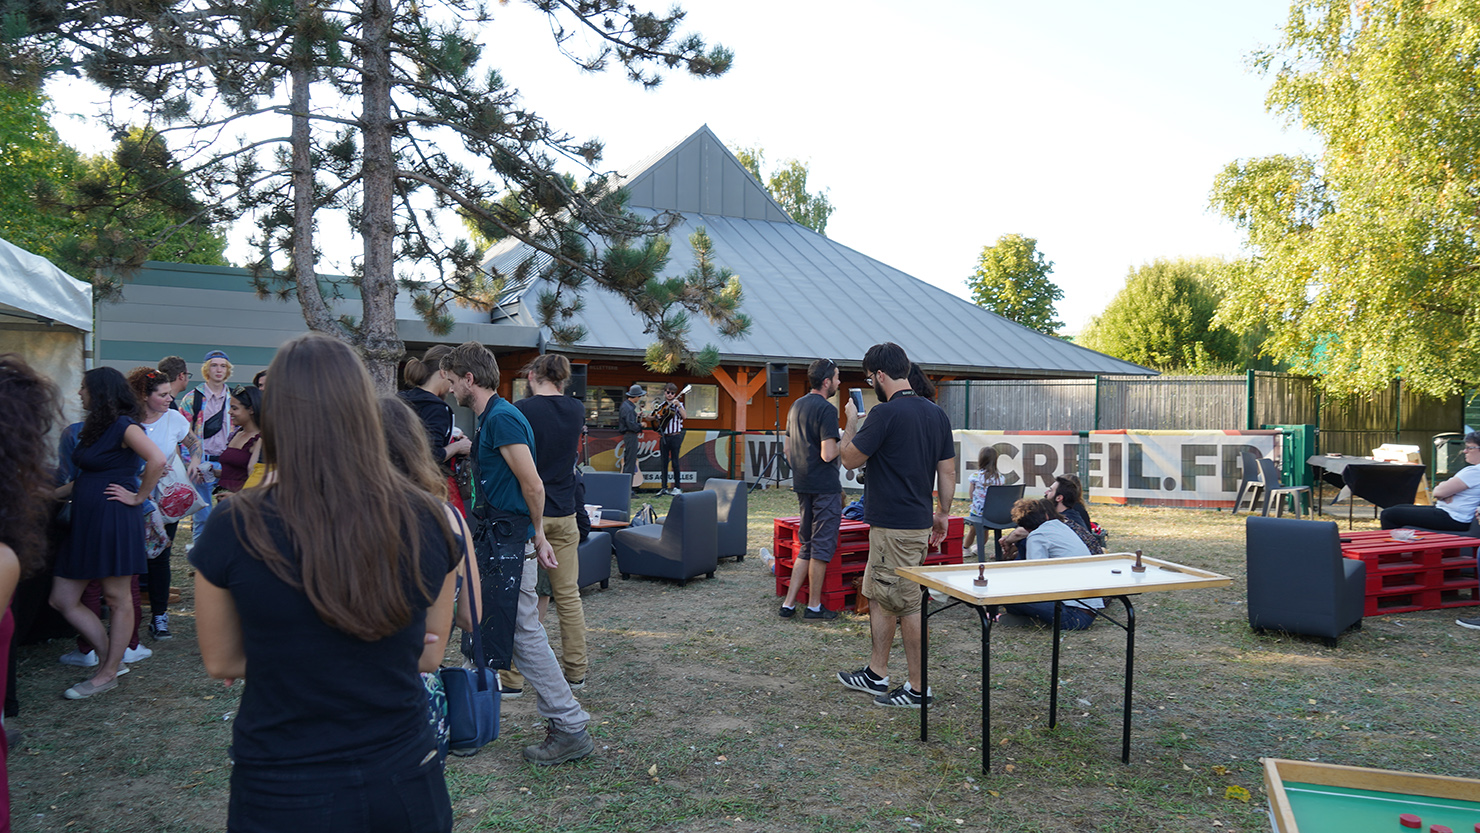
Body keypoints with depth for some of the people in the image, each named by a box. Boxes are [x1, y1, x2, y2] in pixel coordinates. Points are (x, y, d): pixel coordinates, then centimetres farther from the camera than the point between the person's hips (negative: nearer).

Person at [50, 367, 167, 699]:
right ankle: (109, 658, 18)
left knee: (118, 598, 2)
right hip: (85, 521, 10)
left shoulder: (123, 426, -10)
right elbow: (86, 478, 22)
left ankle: (108, 674, 10)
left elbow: (157, 460, -25)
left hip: (115, 521, -10)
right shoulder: (95, 428, 17)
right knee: (63, 599, 7)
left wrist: (138, 497, -17)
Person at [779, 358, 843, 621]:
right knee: (822, 547, 2)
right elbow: (828, 454, -22)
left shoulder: (797, 406, 12)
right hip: (825, 486, -8)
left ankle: (789, 603, 13)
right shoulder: (827, 409, -15)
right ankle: (814, 606, 9)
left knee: (806, 546, 15)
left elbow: (787, 448, 18)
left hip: (802, 485, 8)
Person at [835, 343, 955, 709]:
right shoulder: (937, 413, 7)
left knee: (906, 606, 0)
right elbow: (947, 472, 11)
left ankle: (917, 689, 9)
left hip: (894, 527, -9)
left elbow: (850, 458, -9)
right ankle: (876, 674, 28)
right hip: (919, 521, 9)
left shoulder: (886, 413, -17)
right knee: (878, 596, 19)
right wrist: (943, 515, 19)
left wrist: (851, 421, 6)